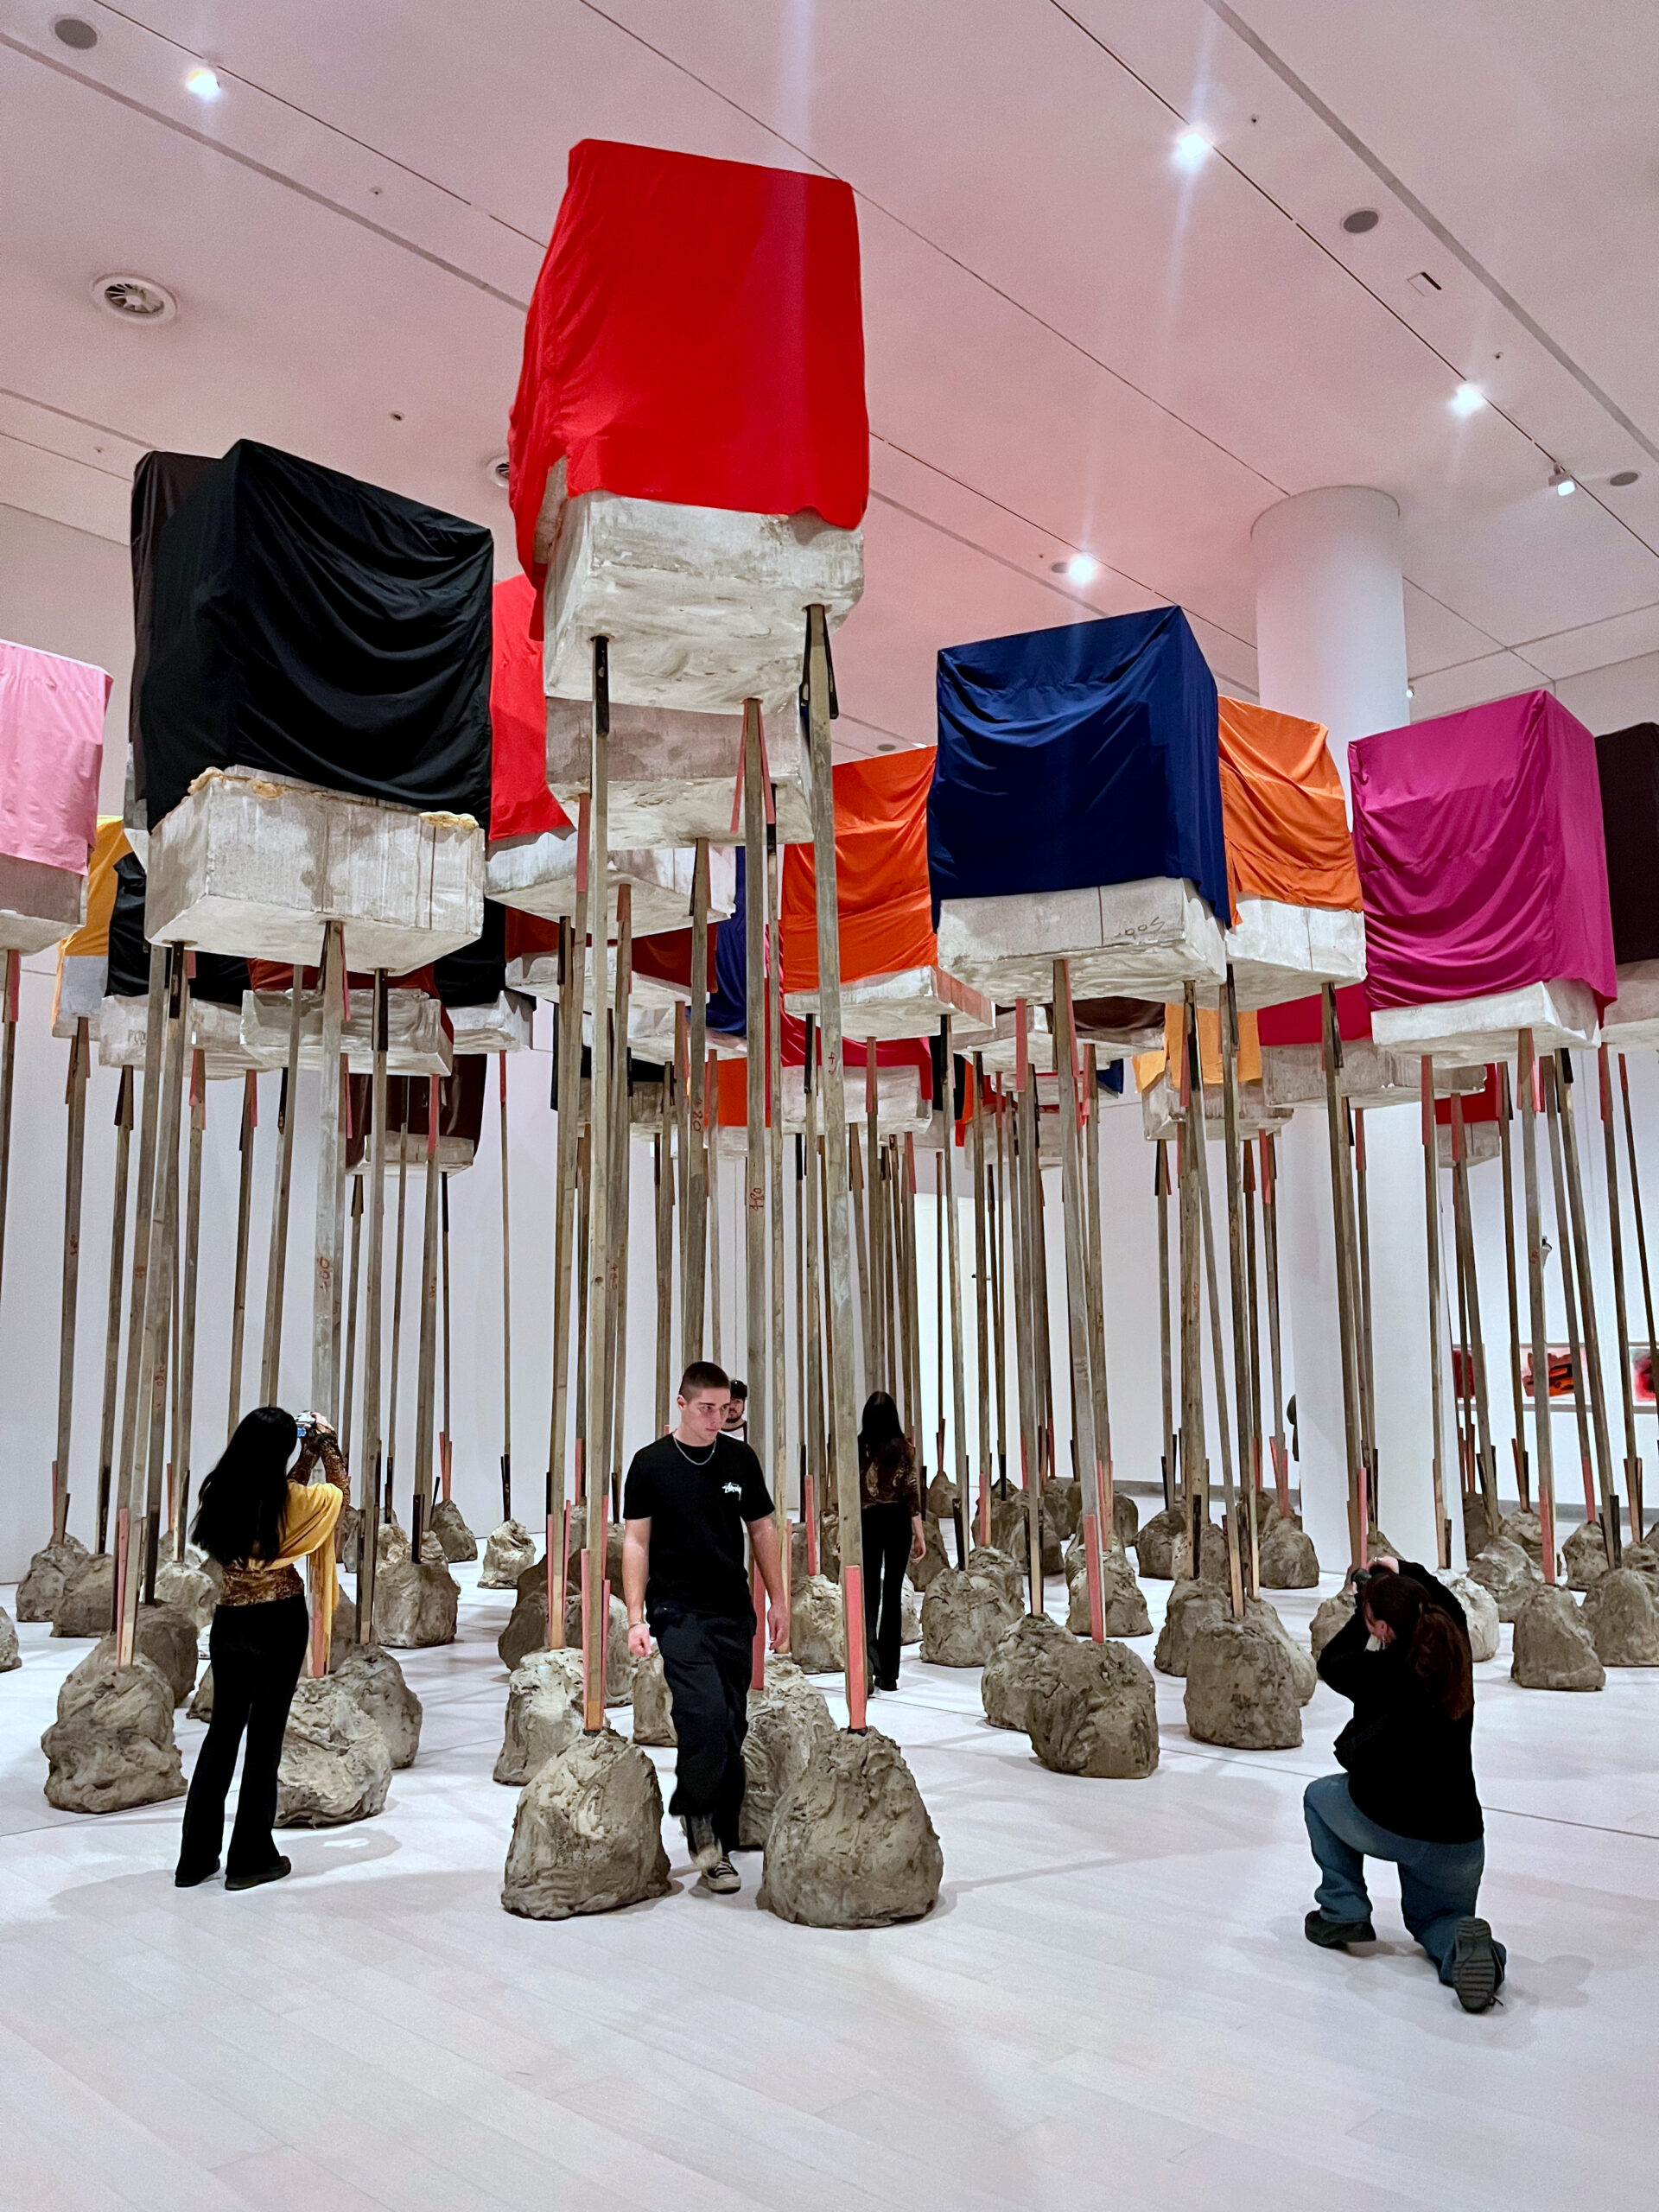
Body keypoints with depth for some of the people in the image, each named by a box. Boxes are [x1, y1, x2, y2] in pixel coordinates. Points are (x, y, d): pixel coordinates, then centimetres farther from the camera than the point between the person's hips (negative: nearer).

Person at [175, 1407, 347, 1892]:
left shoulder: (220, 1492, 1)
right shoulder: (287, 1497, -14)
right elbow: (339, 1493, 5)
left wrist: (310, 1451, 18)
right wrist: (325, 1443, 12)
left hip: (229, 1621, 5)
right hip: (278, 1620, -5)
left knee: (222, 1730, 15)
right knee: (265, 1735, 5)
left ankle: (196, 1857, 21)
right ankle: (250, 1859, 13)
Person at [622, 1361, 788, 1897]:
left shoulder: (740, 1459, 6)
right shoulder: (651, 1464, -2)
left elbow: (762, 1530, 14)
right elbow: (636, 1541, -1)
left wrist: (779, 1600, 12)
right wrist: (636, 1618, -6)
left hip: (734, 1612, 4)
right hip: (678, 1610, -4)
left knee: (732, 1730, 6)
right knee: (706, 1715, -19)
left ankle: (718, 1849, 19)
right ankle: (696, 1816, 7)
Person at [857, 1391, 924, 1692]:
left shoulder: (858, 1448, -5)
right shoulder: (903, 1447, -4)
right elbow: (911, 1493, -4)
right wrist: (919, 1533, 2)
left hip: (869, 1521, 0)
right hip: (898, 1520, 0)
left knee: (869, 1594, 5)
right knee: (893, 1595, 8)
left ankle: (868, 1665, -14)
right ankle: (888, 1675, 11)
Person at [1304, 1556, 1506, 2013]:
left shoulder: (1378, 1672, -17)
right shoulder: (1455, 1656, -4)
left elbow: (1329, 1663, 7)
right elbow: (1450, 1605, 21)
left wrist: (1363, 1610, 16)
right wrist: (1406, 1572, 33)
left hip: (1381, 1825, -3)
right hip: (1457, 1842, 4)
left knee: (1320, 1795, 29)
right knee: (1435, 1916, 30)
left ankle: (1342, 1910, 19)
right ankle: (1462, 1944, -7)